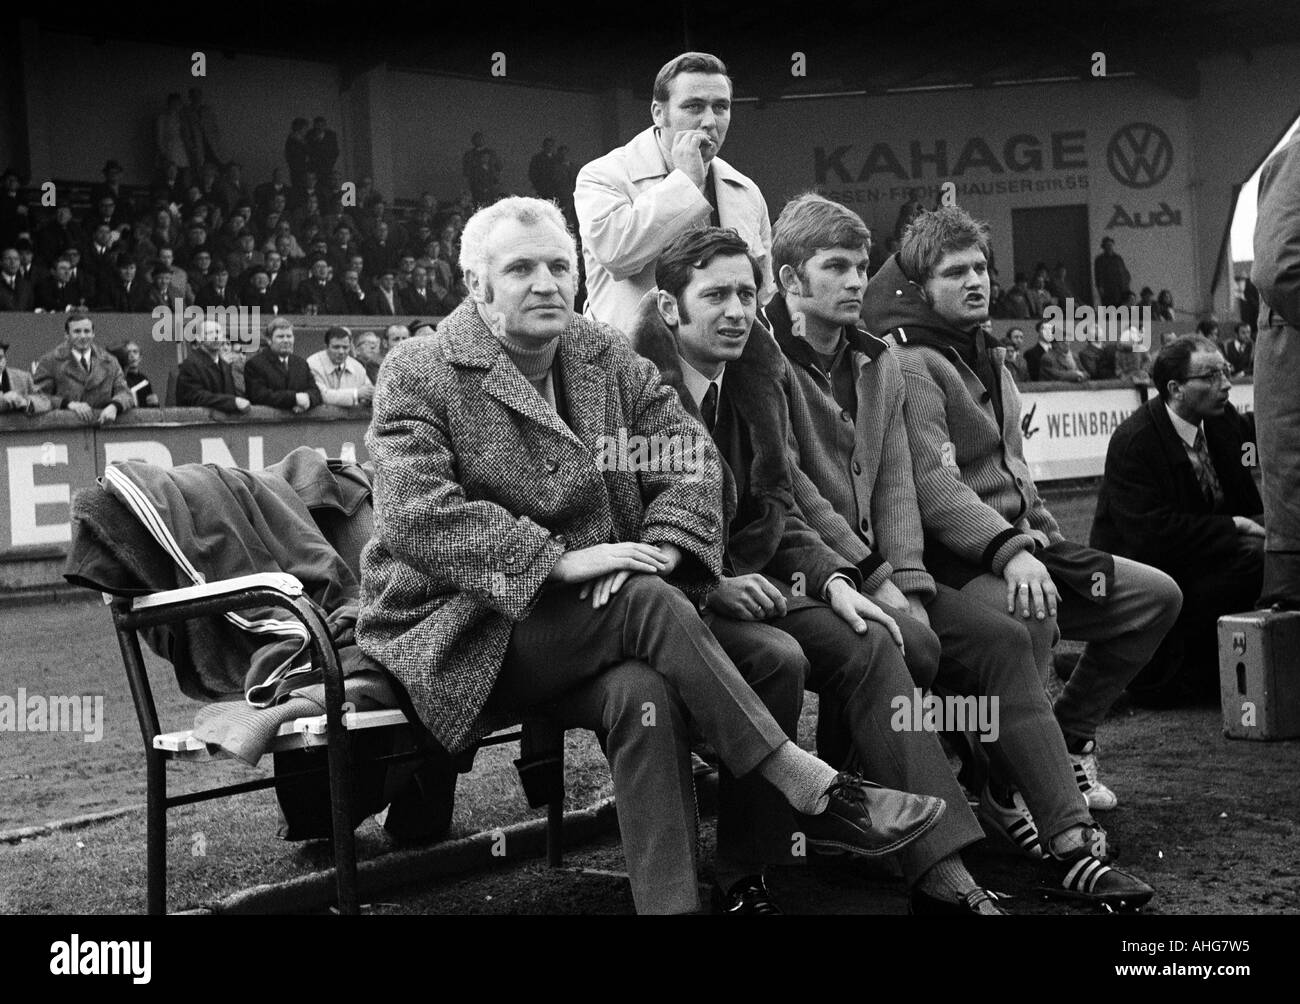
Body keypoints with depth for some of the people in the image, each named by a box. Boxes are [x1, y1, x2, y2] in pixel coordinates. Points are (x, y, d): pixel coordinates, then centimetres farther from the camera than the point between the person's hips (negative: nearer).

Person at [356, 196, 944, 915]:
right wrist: (558, 560, -23)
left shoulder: (606, 358, 12)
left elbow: (693, 456, 7)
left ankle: (670, 902, -30)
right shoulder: (417, 374, -4)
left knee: (643, 691, -31)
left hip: (594, 614, 4)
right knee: (648, 602, -29)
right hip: (459, 633, -4)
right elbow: (419, 517, -16)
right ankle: (811, 791, -25)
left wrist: (659, 544, -14)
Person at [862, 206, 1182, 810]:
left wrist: (1050, 541, 20)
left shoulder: (982, 357, 22)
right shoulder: (910, 364, -10)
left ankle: (1066, 741, 9)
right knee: (1032, 616, -39)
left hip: (1018, 540, 10)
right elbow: (932, 484, -23)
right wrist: (1010, 551, -34)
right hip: (954, 558, -10)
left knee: (1157, 595, 2)